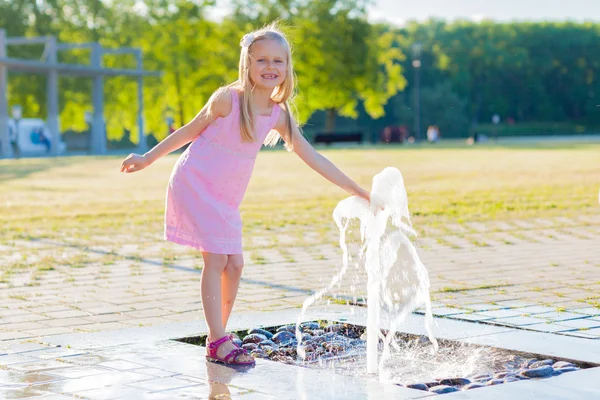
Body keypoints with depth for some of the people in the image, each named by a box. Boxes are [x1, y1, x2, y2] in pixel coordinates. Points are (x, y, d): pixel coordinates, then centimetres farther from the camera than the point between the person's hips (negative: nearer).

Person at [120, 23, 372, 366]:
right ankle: (218, 343, -7)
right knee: (217, 260, -11)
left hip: (226, 198, 6)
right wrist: (148, 158, 1)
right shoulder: (228, 99, -18)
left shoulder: (279, 116, -4)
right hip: (194, 185, -6)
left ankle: (219, 337, 19)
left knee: (235, 264, 3)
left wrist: (360, 192, -2)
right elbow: (192, 130, -5)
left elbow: (314, 158, -1)